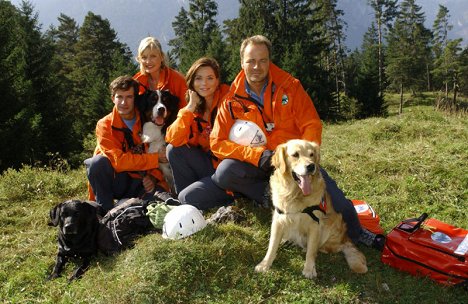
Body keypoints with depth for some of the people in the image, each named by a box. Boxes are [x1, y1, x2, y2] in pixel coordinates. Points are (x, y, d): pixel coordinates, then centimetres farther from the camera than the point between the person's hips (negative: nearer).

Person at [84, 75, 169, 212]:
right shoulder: (104, 125, -9)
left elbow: (158, 154, 1)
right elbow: (118, 160, -22)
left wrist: (153, 177, -19)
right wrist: (155, 158, -24)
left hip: (139, 184, 2)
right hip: (114, 180, -1)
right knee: (99, 161, -31)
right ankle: (105, 210, -12)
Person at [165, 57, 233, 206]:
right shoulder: (194, 107, 3)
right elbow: (174, 139, -10)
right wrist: (190, 107, -13)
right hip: (208, 163, 6)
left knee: (187, 198, -20)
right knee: (173, 149, -11)